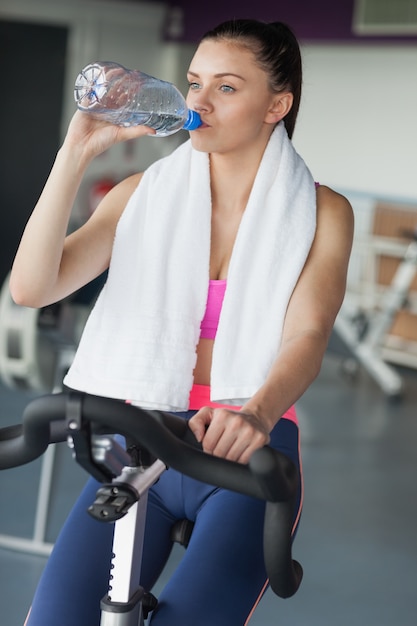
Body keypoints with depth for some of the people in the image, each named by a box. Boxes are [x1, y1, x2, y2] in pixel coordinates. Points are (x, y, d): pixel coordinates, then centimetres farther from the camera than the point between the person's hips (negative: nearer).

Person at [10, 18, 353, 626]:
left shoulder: (320, 211, 5)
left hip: (247, 454, -1)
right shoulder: (144, 194, 10)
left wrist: (255, 414, -32)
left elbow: (308, 333, -11)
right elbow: (32, 287, -2)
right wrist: (77, 151, -9)